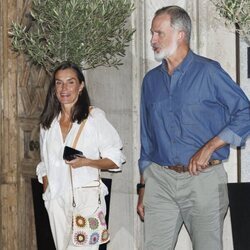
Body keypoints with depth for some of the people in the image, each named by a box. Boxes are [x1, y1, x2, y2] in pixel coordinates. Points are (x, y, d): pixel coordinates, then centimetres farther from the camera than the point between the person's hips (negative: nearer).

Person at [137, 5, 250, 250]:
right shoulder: (151, 80, 13)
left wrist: (209, 147, -14)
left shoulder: (208, 71, -3)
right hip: (160, 180, 4)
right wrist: (143, 187, 14)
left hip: (203, 179, -4)